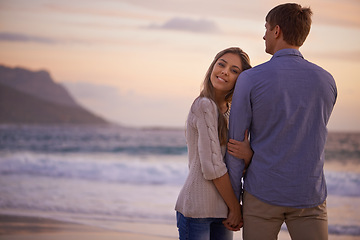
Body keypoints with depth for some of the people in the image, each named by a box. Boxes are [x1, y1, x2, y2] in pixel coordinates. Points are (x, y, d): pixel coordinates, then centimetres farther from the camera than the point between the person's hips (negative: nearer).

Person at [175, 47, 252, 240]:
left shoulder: (228, 112, 13)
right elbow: (212, 166, -16)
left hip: (220, 211, 8)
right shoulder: (205, 106, -12)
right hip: (198, 208, -8)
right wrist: (235, 208, -9)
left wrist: (248, 155, -17)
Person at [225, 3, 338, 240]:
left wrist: (233, 198, 5)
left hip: (262, 194, -2)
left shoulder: (250, 79, -8)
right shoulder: (326, 81, 3)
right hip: (309, 196, 2)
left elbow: (236, 143, -5)